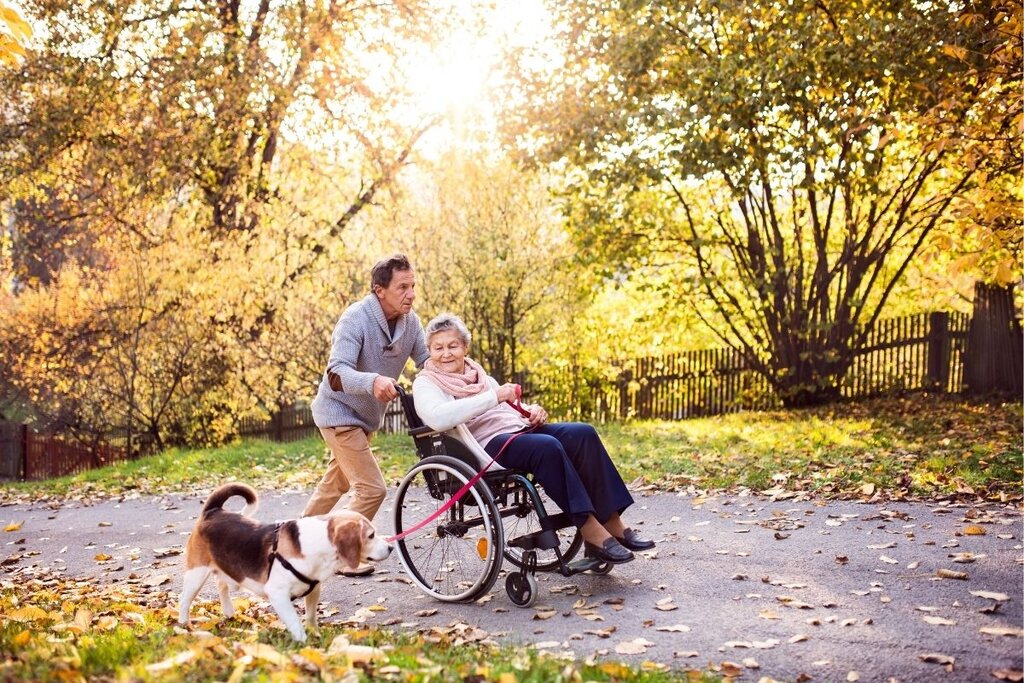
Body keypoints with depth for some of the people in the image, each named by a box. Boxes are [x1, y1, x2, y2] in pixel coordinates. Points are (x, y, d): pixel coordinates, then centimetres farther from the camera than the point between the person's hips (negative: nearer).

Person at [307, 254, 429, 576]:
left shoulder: (410, 321, -9)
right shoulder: (356, 318, -27)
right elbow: (336, 374, -37)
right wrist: (373, 381, -56)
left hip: (366, 415, 8)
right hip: (339, 412, -8)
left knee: (336, 483, 24)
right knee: (372, 488, -14)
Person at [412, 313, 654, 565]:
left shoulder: (478, 374, 23)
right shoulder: (425, 384, 1)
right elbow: (437, 418, -21)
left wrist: (532, 411, 3)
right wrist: (493, 396, -23)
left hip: (517, 430, 7)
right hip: (485, 444, -7)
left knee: (583, 434, -16)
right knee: (548, 447, -33)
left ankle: (612, 523, -15)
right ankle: (591, 532, -28)